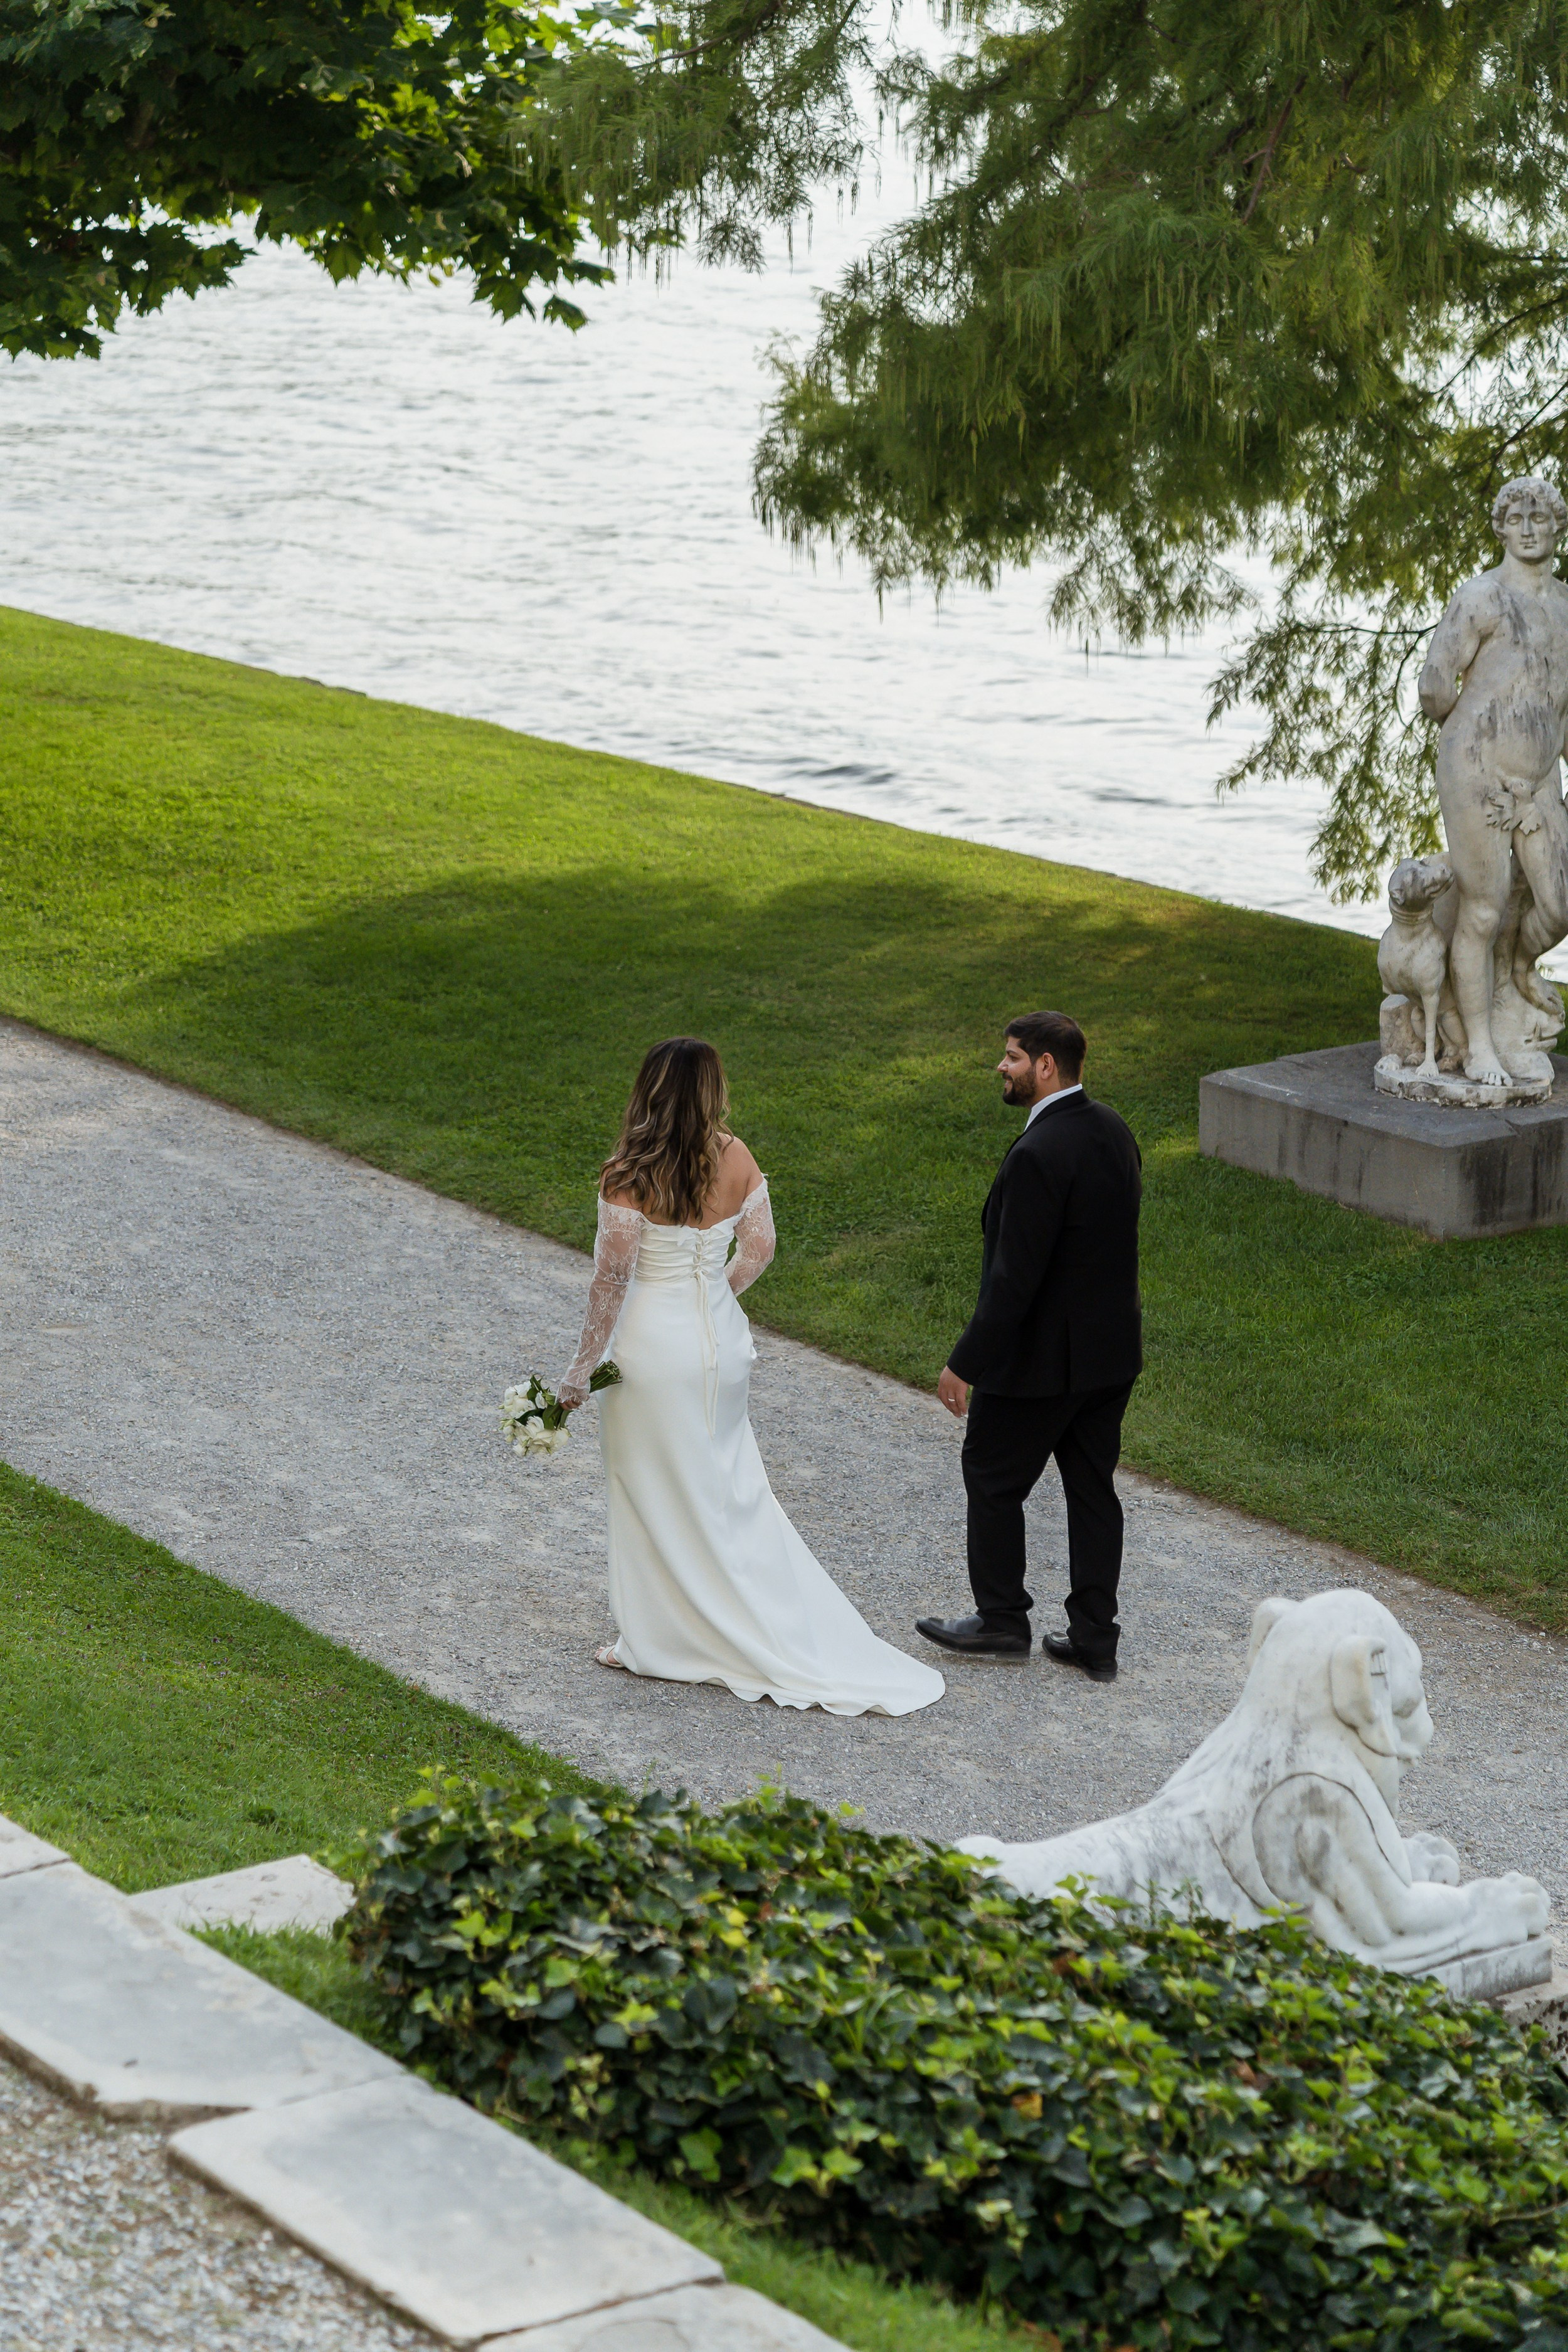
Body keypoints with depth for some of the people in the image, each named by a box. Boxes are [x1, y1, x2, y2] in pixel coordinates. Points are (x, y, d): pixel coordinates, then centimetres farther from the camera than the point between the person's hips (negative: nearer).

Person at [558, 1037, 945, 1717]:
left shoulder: (628, 1176, -18)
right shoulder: (735, 1158, -4)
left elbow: (611, 1279, -16)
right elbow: (760, 1249, 3)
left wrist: (582, 1368, -7)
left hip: (652, 1347, -5)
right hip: (722, 1339, 5)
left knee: (658, 1495, 8)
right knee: (731, 1493, 17)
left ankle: (659, 1642, 18)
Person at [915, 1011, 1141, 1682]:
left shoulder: (1038, 1155, -26)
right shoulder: (1111, 1131, 3)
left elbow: (1014, 1278, -26)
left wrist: (965, 1363, -19)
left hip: (1041, 1360, -8)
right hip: (1112, 1351, 8)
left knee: (993, 1480, 11)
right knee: (1092, 1487, 14)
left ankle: (1002, 1620, 23)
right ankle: (1095, 1639, 19)